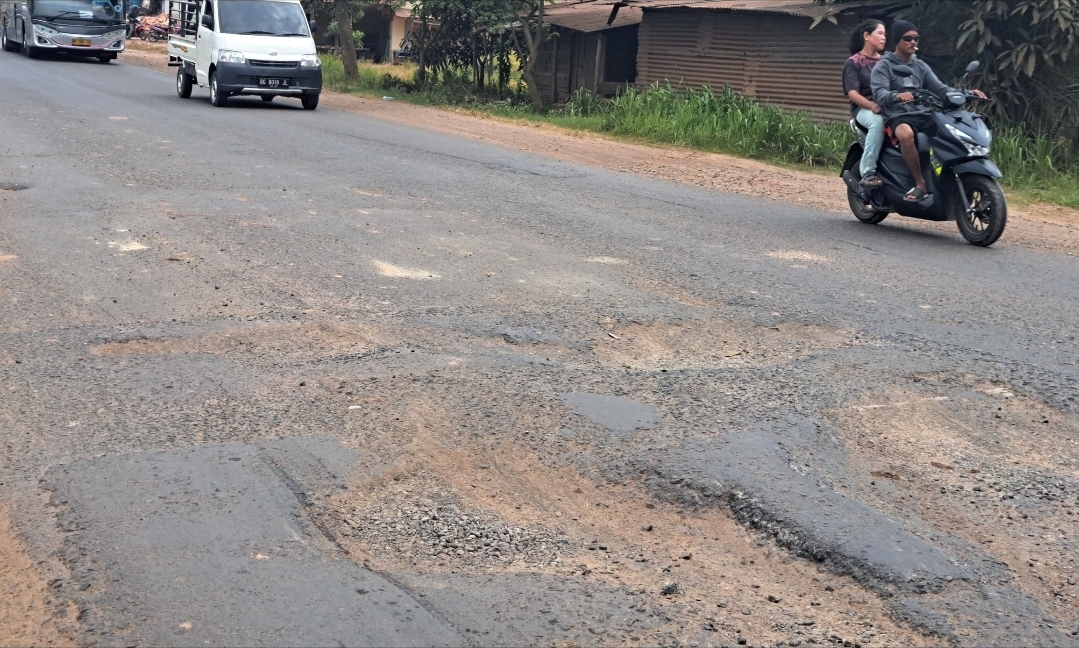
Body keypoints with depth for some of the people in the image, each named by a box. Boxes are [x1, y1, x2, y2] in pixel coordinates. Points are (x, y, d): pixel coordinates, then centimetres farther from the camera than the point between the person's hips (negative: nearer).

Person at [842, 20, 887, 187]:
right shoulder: (853, 63, 5)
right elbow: (853, 93, -8)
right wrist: (872, 105, -27)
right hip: (863, 108, -4)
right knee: (878, 121, -40)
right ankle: (868, 172, -35)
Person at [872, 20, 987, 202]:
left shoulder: (920, 66, 19)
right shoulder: (883, 66, 1)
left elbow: (940, 89, 12)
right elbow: (879, 94, -17)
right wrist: (897, 96, -40)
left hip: (923, 115, 6)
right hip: (898, 116, -6)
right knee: (906, 134, -41)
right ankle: (920, 183, -30)